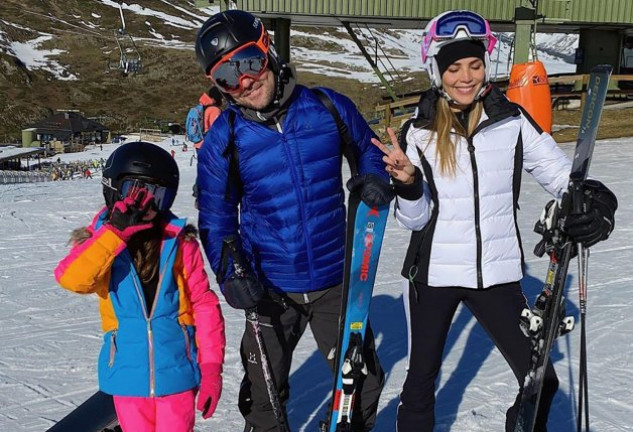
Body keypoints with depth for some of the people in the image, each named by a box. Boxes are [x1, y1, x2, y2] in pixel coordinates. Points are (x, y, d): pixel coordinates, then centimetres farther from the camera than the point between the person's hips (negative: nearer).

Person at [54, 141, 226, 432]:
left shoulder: (179, 241, -7)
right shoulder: (102, 239, -4)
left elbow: (204, 304, -5)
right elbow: (71, 279, -23)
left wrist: (211, 369, -7)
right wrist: (116, 232, -27)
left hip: (175, 372, -1)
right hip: (127, 374, 1)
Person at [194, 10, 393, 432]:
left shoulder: (328, 107, -8)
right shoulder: (223, 139, -8)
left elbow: (368, 148, 9)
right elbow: (216, 217, 0)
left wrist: (375, 179, -12)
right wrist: (229, 273, -14)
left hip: (336, 278, 1)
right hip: (270, 287, 0)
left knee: (362, 381, 13)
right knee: (264, 391, 14)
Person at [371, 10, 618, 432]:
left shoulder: (513, 121, -6)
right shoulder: (419, 132, -6)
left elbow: (563, 175, -6)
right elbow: (415, 219, -4)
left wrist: (597, 205, -27)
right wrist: (408, 184, -25)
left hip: (497, 272, 1)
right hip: (434, 273, 0)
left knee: (542, 381, 6)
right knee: (423, 376, 15)